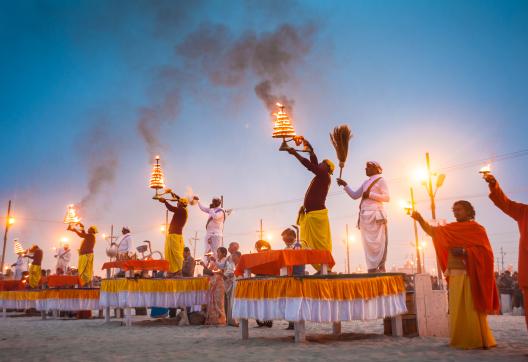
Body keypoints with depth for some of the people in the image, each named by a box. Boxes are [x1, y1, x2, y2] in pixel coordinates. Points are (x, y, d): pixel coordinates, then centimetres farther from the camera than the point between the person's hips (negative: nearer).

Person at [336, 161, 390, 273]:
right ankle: (372, 268, 1)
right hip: (365, 215, 7)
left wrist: (370, 195, -10)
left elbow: (387, 197, -5)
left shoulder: (380, 180, 5)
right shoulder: (366, 183, 24)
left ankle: (381, 268, -9)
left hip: (375, 214, -7)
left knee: (377, 242, -9)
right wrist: (345, 185, 10)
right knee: (367, 243, 1)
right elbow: (354, 195, 19)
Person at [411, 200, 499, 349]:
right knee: (457, 308, 6)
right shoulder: (452, 228, 14)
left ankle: (479, 340, 6)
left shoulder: (477, 228, -1)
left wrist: (464, 251, -16)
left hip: (471, 274, -6)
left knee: (472, 308, -4)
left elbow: (485, 251, -8)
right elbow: (433, 231, 7)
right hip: (455, 274, 6)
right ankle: (461, 340, 14)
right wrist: (420, 219, -6)